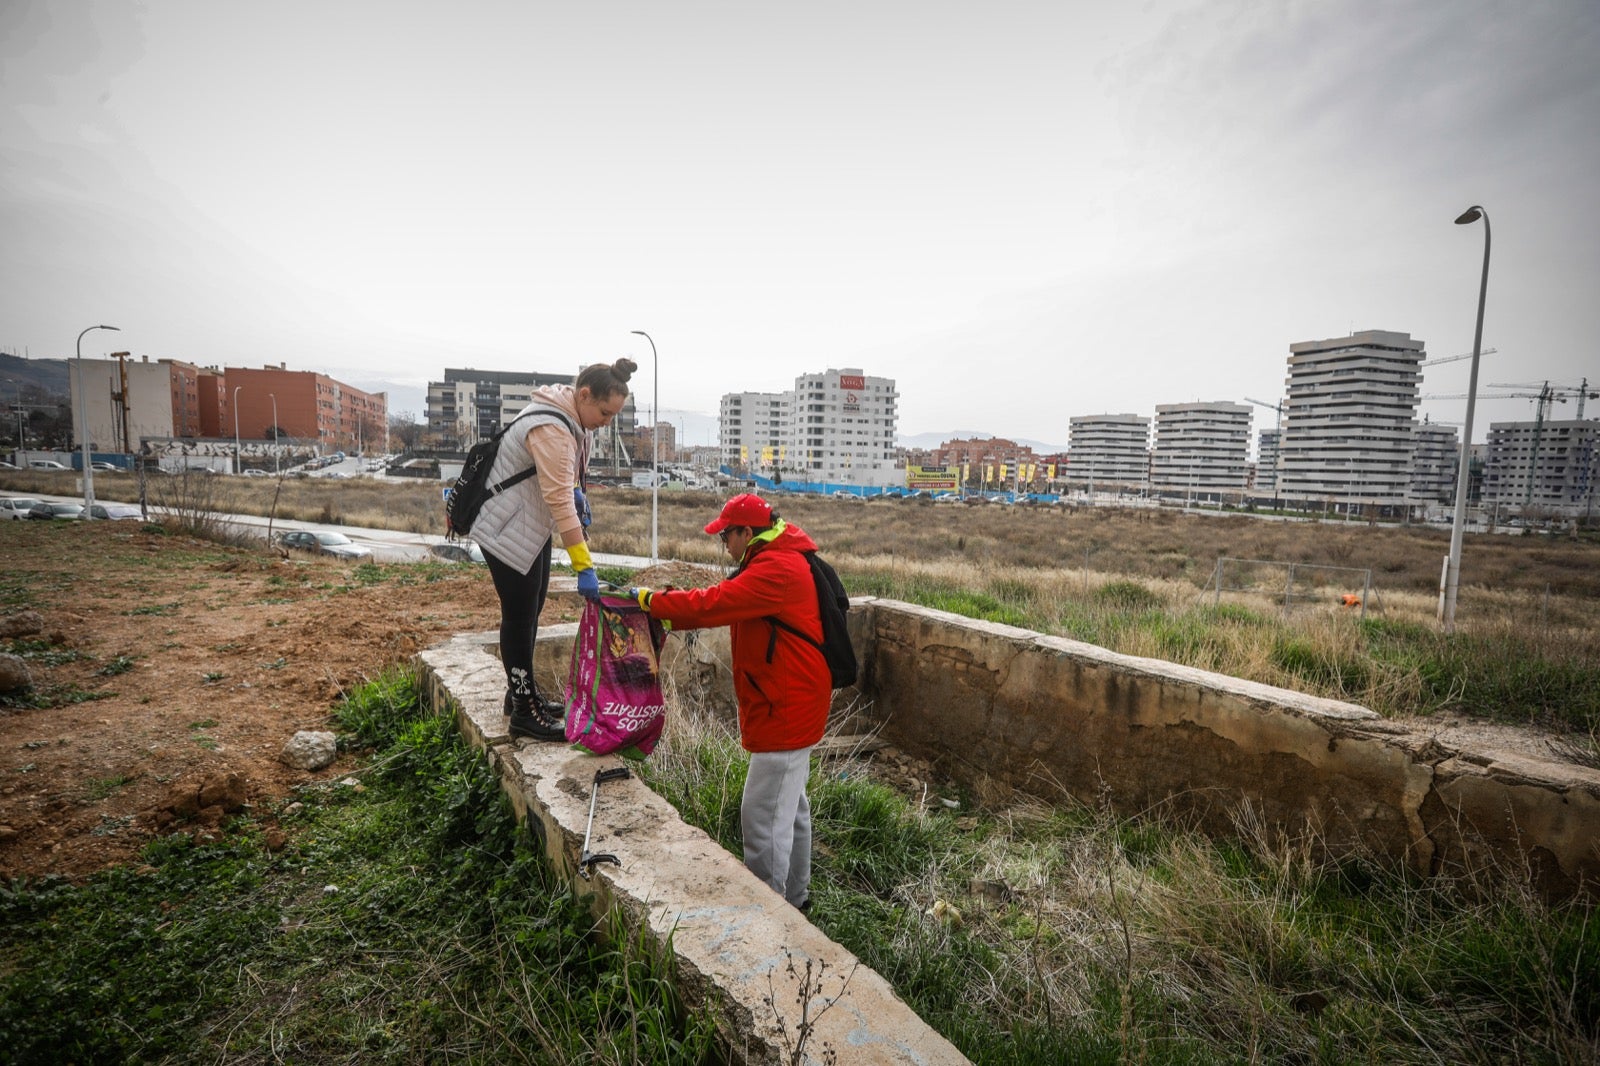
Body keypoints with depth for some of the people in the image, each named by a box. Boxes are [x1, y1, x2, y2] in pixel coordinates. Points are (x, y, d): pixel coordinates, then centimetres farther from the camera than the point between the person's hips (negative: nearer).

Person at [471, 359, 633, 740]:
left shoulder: (570, 418, 2)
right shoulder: (551, 429, -28)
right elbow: (559, 502, -33)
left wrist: (577, 492, 0)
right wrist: (584, 568, -34)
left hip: (533, 526, 10)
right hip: (509, 533, -10)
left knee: (531, 610, 16)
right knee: (520, 618, -1)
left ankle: (520, 692, 31)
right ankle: (524, 712, 11)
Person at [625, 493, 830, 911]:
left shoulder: (776, 570, -23)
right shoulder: (779, 560, 12)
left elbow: (713, 603, -28)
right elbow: (727, 603, 12)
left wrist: (650, 600, -15)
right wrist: (670, 619, 3)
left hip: (787, 708, -11)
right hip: (790, 703, 11)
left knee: (762, 814, -2)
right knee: (789, 806, 22)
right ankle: (794, 895, 38)